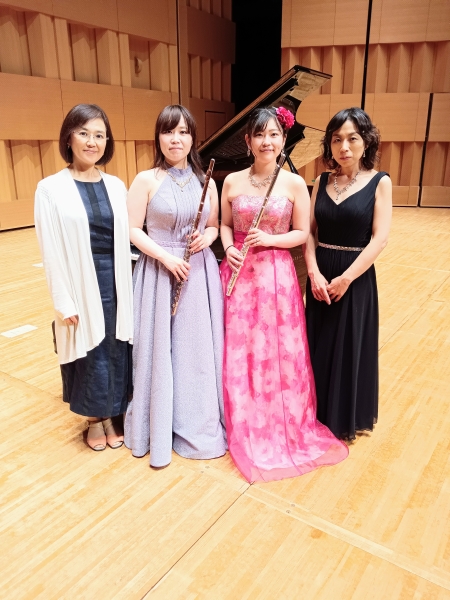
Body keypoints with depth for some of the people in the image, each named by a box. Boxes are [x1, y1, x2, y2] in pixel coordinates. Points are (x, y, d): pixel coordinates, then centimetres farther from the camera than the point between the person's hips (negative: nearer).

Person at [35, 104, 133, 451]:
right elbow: (51, 251, -8)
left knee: (117, 352, 12)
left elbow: (126, 240, 7)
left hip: (117, 284, 3)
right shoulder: (51, 188, -7)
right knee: (91, 355, 11)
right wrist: (64, 302, -11)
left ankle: (114, 416, 34)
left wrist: (129, 288, 4)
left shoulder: (116, 186, 4)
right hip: (83, 286, -3)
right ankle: (95, 419, 34)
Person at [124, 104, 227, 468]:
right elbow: (133, 230, -5)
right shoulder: (146, 180, -3)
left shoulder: (206, 182, 7)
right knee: (159, 349, 3)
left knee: (199, 349, 7)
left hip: (199, 274, 3)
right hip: (158, 271, -2)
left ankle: (199, 424, 26)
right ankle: (160, 428, 20)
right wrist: (165, 257, -15)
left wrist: (208, 236, -9)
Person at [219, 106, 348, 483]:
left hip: (277, 276, -2)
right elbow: (225, 225, 11)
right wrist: (228, 249, -8)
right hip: (239, 275, 2)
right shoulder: (232, 182, 3)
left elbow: (303, 233, 0)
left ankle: (286, 425, 27)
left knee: (280, 352, 4)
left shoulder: (295, 184, -2)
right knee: (239, 352, 7)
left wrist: (270, 239, -16)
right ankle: (245, 429, 27)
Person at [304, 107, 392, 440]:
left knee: (350, 348, 7)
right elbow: (309, 231, 1)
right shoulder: (322, 181, 5)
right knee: (319, 346, 13)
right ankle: (319, 411, 32)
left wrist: (346, 278, -18)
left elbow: (379, 239, -12)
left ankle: (347, 418, 27)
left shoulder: (379, 182, -6)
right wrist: (314, 272, -13)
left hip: (356, 278, -3)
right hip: (321, 276, 4)